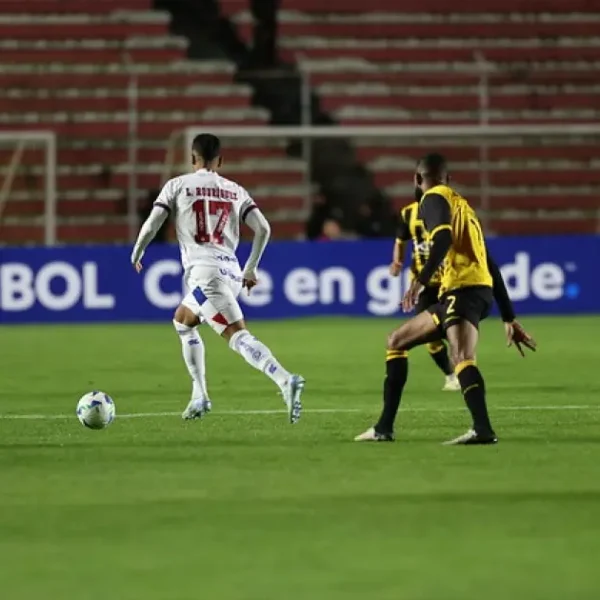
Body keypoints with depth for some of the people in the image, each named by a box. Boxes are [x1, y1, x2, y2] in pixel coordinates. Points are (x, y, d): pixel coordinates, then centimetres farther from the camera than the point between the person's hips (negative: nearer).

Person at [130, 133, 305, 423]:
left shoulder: (178, 185, 6)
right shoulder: (236, 191, 17)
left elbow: (150, 227, 1)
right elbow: (263, 229, 8)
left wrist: (137, 253, 20)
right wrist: (250, 269, 20)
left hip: (205, 271, -6)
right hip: (231, 272, 6)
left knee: (239, 336, -15)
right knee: (182, 320, 26)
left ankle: (285, 380, -38)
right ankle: (199, 396, 20)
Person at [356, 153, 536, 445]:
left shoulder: (434, 198, 4)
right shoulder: (462, 205, 29)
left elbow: (443, 238, -19)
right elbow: (491, 267, 28)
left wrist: (421, 281, -27)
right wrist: (509, 319, 27)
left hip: (463, 289, -9)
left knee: (461, 356, -31)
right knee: (396, 342, 19)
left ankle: (483, 430, -52)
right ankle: (384, 428, 17)